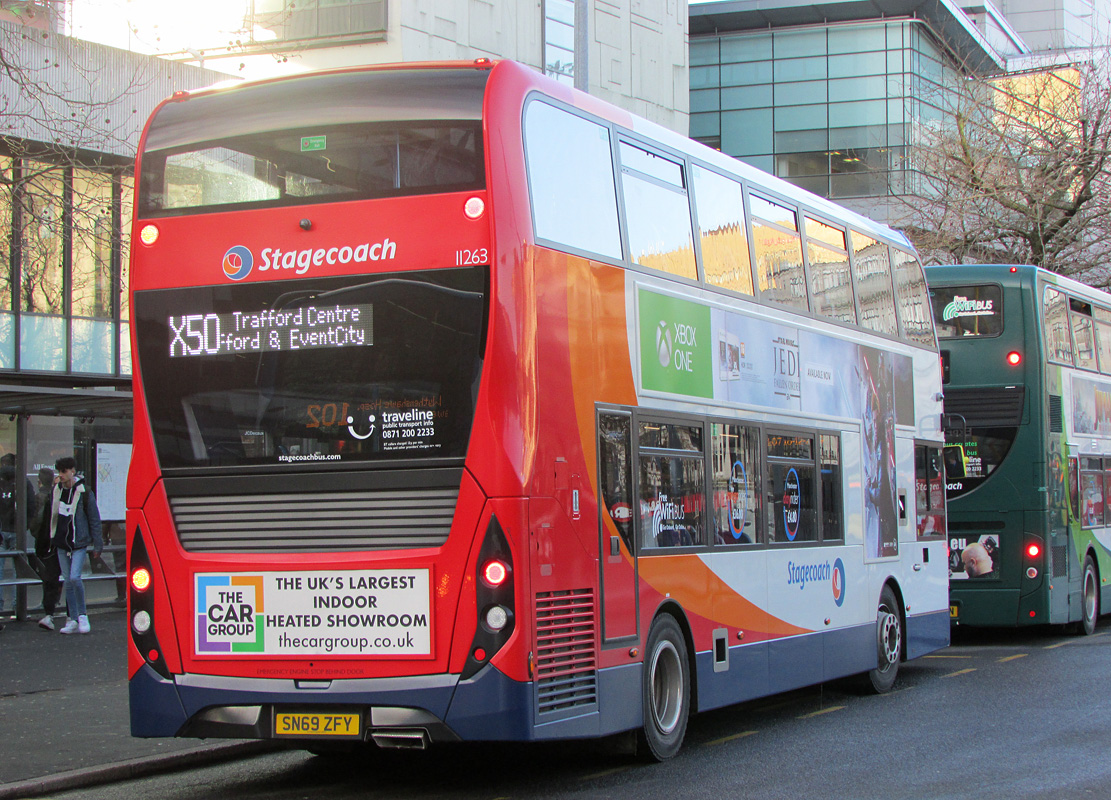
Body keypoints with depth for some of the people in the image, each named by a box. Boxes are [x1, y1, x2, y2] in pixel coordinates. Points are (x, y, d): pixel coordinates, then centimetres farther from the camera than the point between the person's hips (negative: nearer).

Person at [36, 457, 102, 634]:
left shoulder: (84, 492, -8)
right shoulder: (56, 490, 7)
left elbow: (94, 519, -4)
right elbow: (50, 516, 17)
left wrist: (97, 544, -5)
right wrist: (44, 538, 17)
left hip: (79, 543, -5)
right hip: (61, 543, 5)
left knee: (75, 577, -18)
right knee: (68, 581, 5)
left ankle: (82, 615, -1)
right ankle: (73, 620, 11)